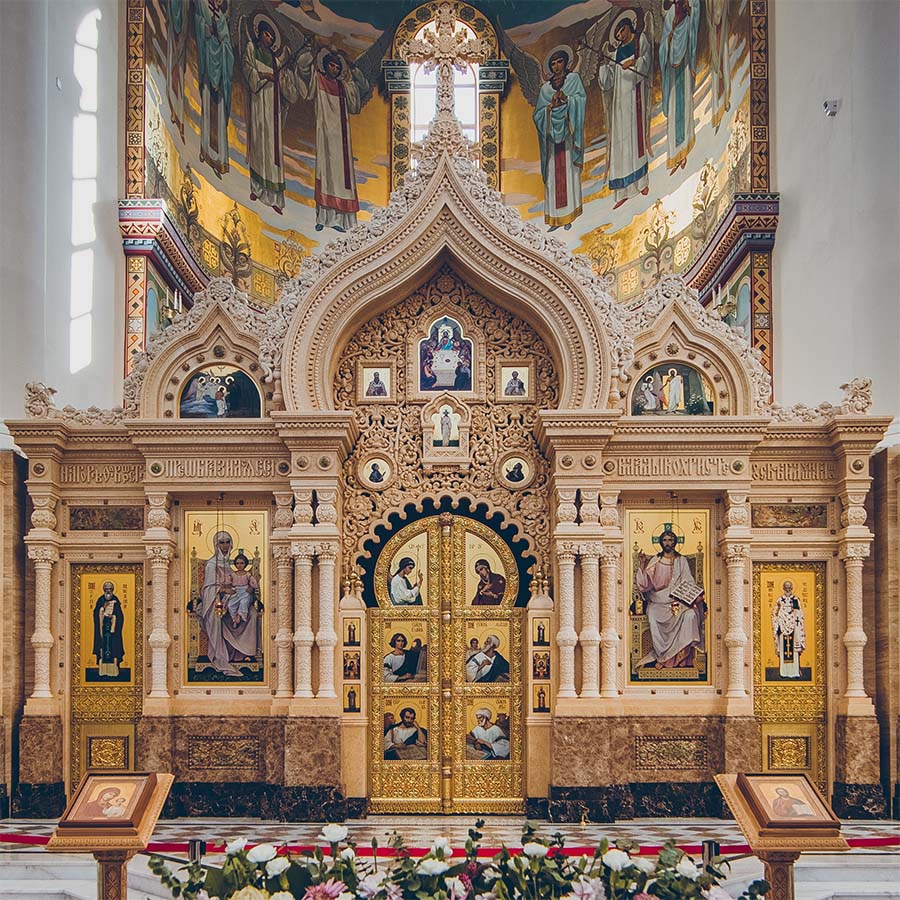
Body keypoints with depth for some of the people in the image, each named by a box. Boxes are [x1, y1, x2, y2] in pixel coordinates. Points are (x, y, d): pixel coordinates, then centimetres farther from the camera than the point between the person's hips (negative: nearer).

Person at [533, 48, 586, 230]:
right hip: (552, 133, 3)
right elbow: (538, 113, 9)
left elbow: (581, 98, -6)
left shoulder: (573, 78, 8)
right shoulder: (546, 87, 14)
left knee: (568, 171, -4)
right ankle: (555, 217, 2)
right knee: (553, 174, 0)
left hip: (567, 132, -3)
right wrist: (550, 106, -10)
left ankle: (568, 216, -1)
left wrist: (566, 98, -21)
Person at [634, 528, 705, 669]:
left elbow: (689, 581, 5)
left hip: (679, 600, 0)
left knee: (690, 615, -32)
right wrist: (641, 565, -12)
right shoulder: (655, 561, 11)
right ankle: (663, 656, -21)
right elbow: (644, 584, 2)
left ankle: (682, 655, -26)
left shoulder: (681, 561, 13)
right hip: (658, 602, 0)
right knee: (653, 617, -32)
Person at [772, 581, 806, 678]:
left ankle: (795, 671, 1)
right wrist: (777, 626, -1)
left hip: (793, 628, 0)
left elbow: (800, 615, 4)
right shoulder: (779, 600, 8)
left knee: (794, 649, -3)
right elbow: (775, 615, 8)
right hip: (783, 628, 0)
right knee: (783, 649, -1)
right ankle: (784, 672, 2)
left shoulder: (796, 600, 6)